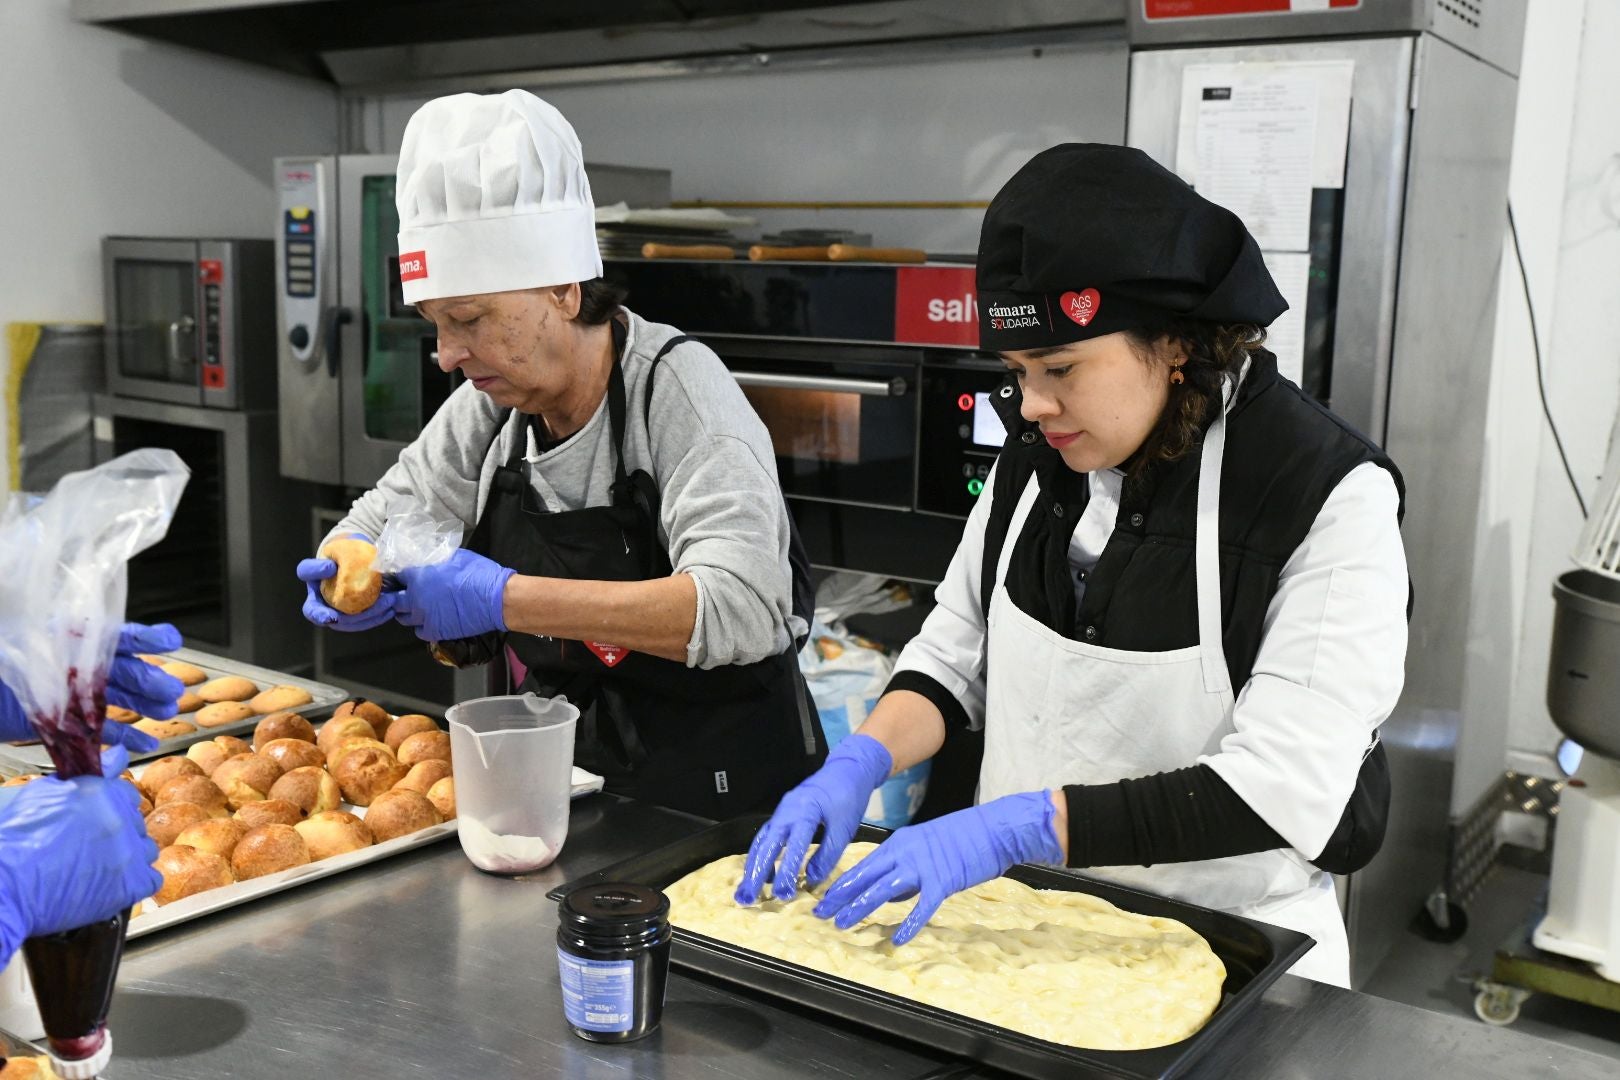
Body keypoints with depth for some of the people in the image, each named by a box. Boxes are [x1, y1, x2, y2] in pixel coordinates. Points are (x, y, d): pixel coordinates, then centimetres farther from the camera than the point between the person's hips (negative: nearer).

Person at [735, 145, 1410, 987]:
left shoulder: (1330, 497, -19)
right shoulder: (1037, 453, -2)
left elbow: (1281, 786, -25)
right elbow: (956, 656, 7)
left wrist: (1010, 828, -31)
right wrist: (857, 765, -12)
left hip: (1227, 943, -3)